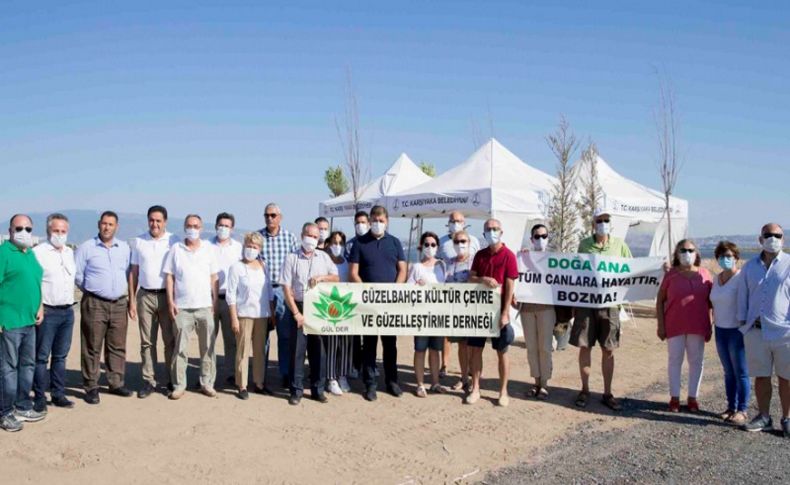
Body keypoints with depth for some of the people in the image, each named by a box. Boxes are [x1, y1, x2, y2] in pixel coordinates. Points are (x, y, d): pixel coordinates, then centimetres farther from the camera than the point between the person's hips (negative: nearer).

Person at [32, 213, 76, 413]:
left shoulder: (70, 252, 13)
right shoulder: (38, 252, -6)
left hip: (68, 311, 6)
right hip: (47, 312, -6)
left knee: (61, 356, 12)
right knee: (42, 357, 0)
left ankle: (58, 395, 20)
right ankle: (39, 398, 8)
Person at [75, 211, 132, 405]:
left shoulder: (125, 248, 10)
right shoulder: (86, 248, -1)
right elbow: (77, 275, 1)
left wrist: (125, 292, 11)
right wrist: (91, 290, 6)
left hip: (119, 304, 4)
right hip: (94, 304, -4)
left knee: (117, 346, 8)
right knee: (92, 347, -1)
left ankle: (116, 383, 18)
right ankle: (91, 387, 6)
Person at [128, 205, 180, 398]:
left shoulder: (174, 241, 0)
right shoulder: (138, 242, 8)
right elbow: (134, 272, 10)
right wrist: (132, 300, 5)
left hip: (168, 296, -2)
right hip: (145, 296, 2)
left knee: (170, 340, 3)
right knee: (147, 341, 5)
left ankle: (172, 380, 12)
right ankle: (149, 381, 12)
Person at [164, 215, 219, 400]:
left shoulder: (209, 248, 6)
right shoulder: (175, 249, 3)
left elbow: (214, 277, 7)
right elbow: (169, 276, 3)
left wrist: (215, 301, 2)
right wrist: (170, 301, -4)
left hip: (205, 307, 1)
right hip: (182, 307, -1)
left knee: (208, 347, 6)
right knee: (180, 348, 1)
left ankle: (207, 383, 15)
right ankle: (179, 385, 9)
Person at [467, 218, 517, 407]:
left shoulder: (508, 255, -7)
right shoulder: (480, 255, 8)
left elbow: (510, 286, -11)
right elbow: (470, 278, 8)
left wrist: (505, 313, -16)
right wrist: (483, 279, -15)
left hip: (498, 310, -5)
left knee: (502, 352, 5)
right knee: (475, 349, 6)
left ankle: (503, 392, 15)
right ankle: (475, 389, 16)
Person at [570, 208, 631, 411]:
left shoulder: (619, 245, 4)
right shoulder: (584, 244, 3)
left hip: (609, 303, 1)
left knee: (608, 350, 6)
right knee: (584, 347, 4)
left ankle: (607, 394, 17)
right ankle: (585, 390, 19)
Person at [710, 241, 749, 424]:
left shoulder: (741, 278, -12)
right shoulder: (716, 279, 10)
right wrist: (714, 322, 12)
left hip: (737, 331, -7)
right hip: (720, 330, 7)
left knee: (741, 373, 1)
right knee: (728, 372, 14)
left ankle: (742, 410, 11)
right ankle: (731, 407, 23)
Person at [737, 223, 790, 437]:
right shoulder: (750, 266, 10)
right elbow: (743, 296, 14)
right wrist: (742, 322, 9)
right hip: (756, 331, 3)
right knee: (760, 376, 10)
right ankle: (764, 417, 21)